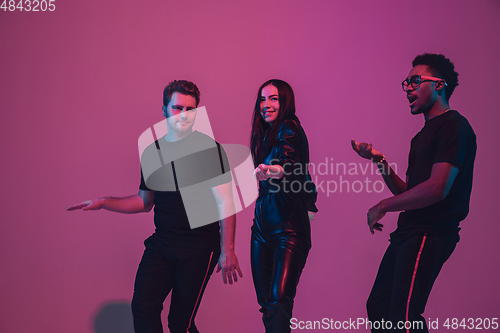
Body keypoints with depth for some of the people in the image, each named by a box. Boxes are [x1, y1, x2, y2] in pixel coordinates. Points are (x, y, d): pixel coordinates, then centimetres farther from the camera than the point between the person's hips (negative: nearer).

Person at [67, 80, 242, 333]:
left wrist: (227, 251, -16)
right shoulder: (152, 152, 10)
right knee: (142, 308, -11)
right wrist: (103, 203, 12)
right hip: (160, 245, 5)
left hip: (198, 248, -4)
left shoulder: (209, 149, -6)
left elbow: (224, 202, -10)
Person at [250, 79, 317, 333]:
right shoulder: (264, 135, 15)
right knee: (265, 300, 7)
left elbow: (285, 161, -31)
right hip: (262, 225, 8)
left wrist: (270, 170, -48)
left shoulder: (289, 130, -9)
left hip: (288, 226, -8)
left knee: (278, 299, -21)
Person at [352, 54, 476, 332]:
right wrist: (380, 162, 8)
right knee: (378, 306, 13)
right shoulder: (427, 132, 22)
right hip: (409, 233, 10)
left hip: (430, 233, -10)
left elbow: (437, 188, -21)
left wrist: (383, 206, -11)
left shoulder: (453, 126, -9)